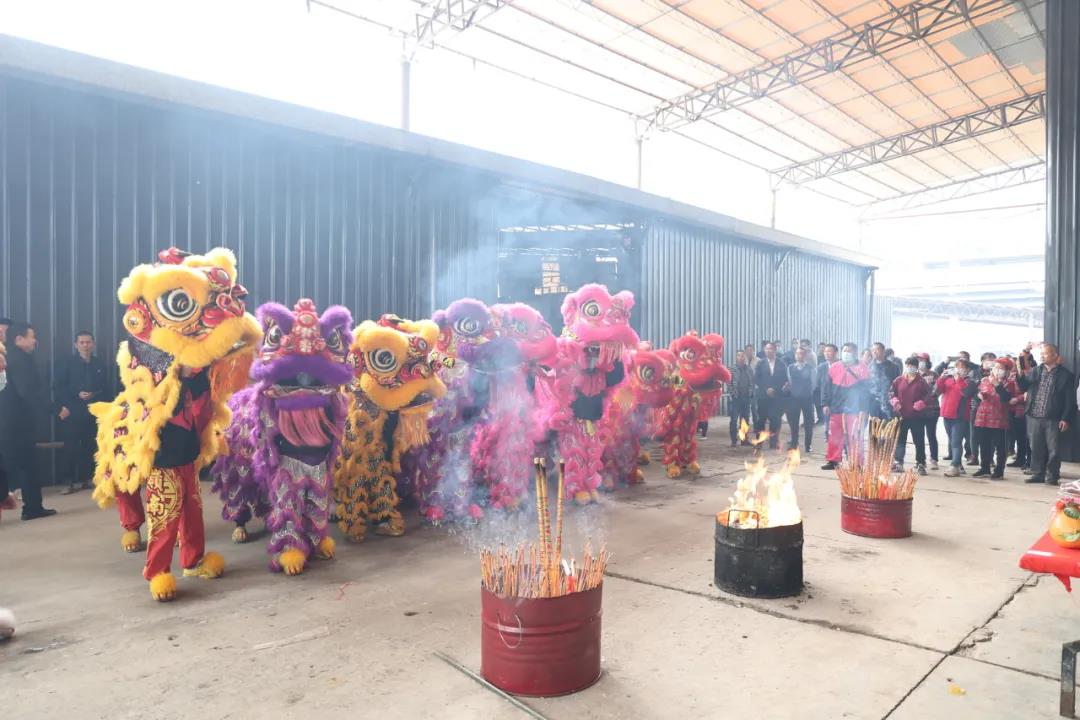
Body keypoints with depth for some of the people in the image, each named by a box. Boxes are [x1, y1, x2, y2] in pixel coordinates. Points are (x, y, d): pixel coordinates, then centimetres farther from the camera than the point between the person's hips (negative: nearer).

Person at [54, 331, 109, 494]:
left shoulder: (99, 364, 12)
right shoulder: (66, 362, 2)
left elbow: (104, 388, 13)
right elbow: (57, 387, -4)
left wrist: (94, 395, -7)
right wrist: (77, 394, -15)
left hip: (93, 412, 3)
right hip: (72, 412, -3)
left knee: (90, 447, 5)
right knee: (70, 448, -6)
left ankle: (86, 479, 13)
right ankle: (71, 482, -1)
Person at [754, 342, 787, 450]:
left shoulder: (781, 363, 3)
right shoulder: (761, 363, 4)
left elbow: (785, 379, 1)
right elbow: (756, 379, 1)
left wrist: (775, 389, -11)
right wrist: (766, 390, -9)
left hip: (777, 396, -1)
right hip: (763, 396, 1)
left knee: (775, 419, -3)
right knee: (761, 419, 4)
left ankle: (774, 441, 6)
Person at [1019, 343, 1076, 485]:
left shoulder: (1065, 375, -1)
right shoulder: (1035, 371, 12)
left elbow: (1069, 399, -3)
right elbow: (1023, 386, 7)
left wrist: (1066, 419, -10)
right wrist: (1019, 374, -12)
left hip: (1053, 419, -4)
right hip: (1034, 418, 4)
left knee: (1053, 449, 2)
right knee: (1036, 448, 9)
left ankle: (1052, 476, 11)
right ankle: (1038, 474, 18)